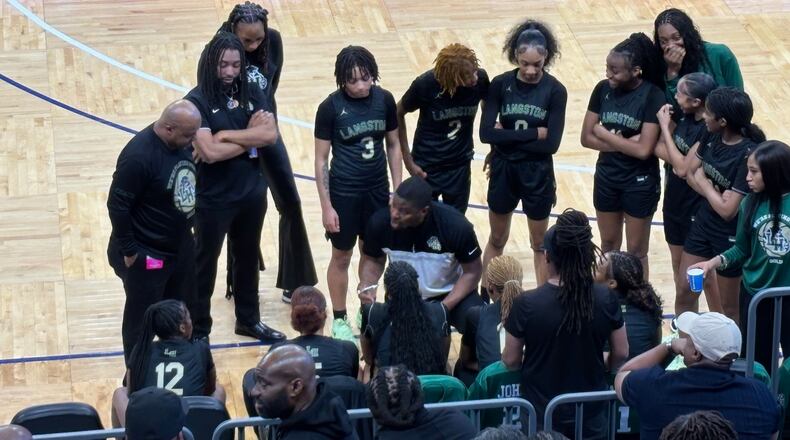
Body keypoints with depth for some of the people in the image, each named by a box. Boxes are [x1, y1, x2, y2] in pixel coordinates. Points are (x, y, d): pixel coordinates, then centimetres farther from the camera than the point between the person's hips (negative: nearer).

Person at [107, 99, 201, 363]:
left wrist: (189, 224, 14)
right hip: (146, 256, -8)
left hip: (182, 247, 8)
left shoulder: (182, 142, -4)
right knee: (142, 322, 8)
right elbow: (117, 206, -23)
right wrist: (129, 251, -17)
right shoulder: (138, 156, -28)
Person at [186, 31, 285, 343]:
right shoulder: (197, 101, -16)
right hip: (213, 198, -5)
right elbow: (209, 152, -26)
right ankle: (199, 331, 22)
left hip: (252, 192, 5)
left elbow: (270, 135, -14)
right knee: (205, 263, 9)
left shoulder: (251, 94, -1)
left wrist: (226, 135, -22)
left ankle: (248, 320, 39)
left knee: (248, 257, 21)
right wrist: (251, 136, -16)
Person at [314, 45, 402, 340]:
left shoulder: (384, 100, -6)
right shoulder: (330, 107, -15)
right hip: (344, 193, -3)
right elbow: (321, 160, -10)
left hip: (377, 191, 3)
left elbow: (393, 145, 7)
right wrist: (326, 206, -12)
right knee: (341, 257, 10)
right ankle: (339, 320, 24)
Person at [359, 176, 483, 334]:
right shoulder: (380, 222, -23)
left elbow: (472, 271, -15)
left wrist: (445, 307, -26)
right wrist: (367, 286, -23)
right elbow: (372, 260, -2)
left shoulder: (455, 225, -29)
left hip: (451, 293, -2)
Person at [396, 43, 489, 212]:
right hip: (427, 168, -2)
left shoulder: (480, 79, -18)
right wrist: (408, 160, -10)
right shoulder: (425, 84, -25)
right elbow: (399, 115, -10)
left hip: (460, 166, 2)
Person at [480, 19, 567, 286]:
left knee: (539, 244, 13)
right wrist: (533, 133, -20)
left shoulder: (555, 91, -13)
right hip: (503, 170, 1)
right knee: (497, 239, 17)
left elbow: (551, 144, -18)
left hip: (538, 174, -1)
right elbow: (486, 133, -17)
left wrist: (507, 138, -16)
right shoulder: (500, 84, -9)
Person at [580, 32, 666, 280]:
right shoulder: (603, 90, -6)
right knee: (609, 246, 18)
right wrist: (622, 144, -19)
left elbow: (643, 150, -23)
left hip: (640, 182, -4)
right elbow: (586, 138, -5)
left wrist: (605, 134, -15)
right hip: (606, 178, 5)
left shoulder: (652, 96, -19)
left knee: (636, 252, 8)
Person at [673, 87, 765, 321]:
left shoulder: (748, 155, -27)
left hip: (730, 236, -7)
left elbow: (727, 210, -26)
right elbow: (690, 173, 6)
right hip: (702, 223, 7)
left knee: (730, 306, 9)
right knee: (685, 291, 16)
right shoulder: (713, 138, -6)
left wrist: (703, 182, -12)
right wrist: (712, 191, -12)